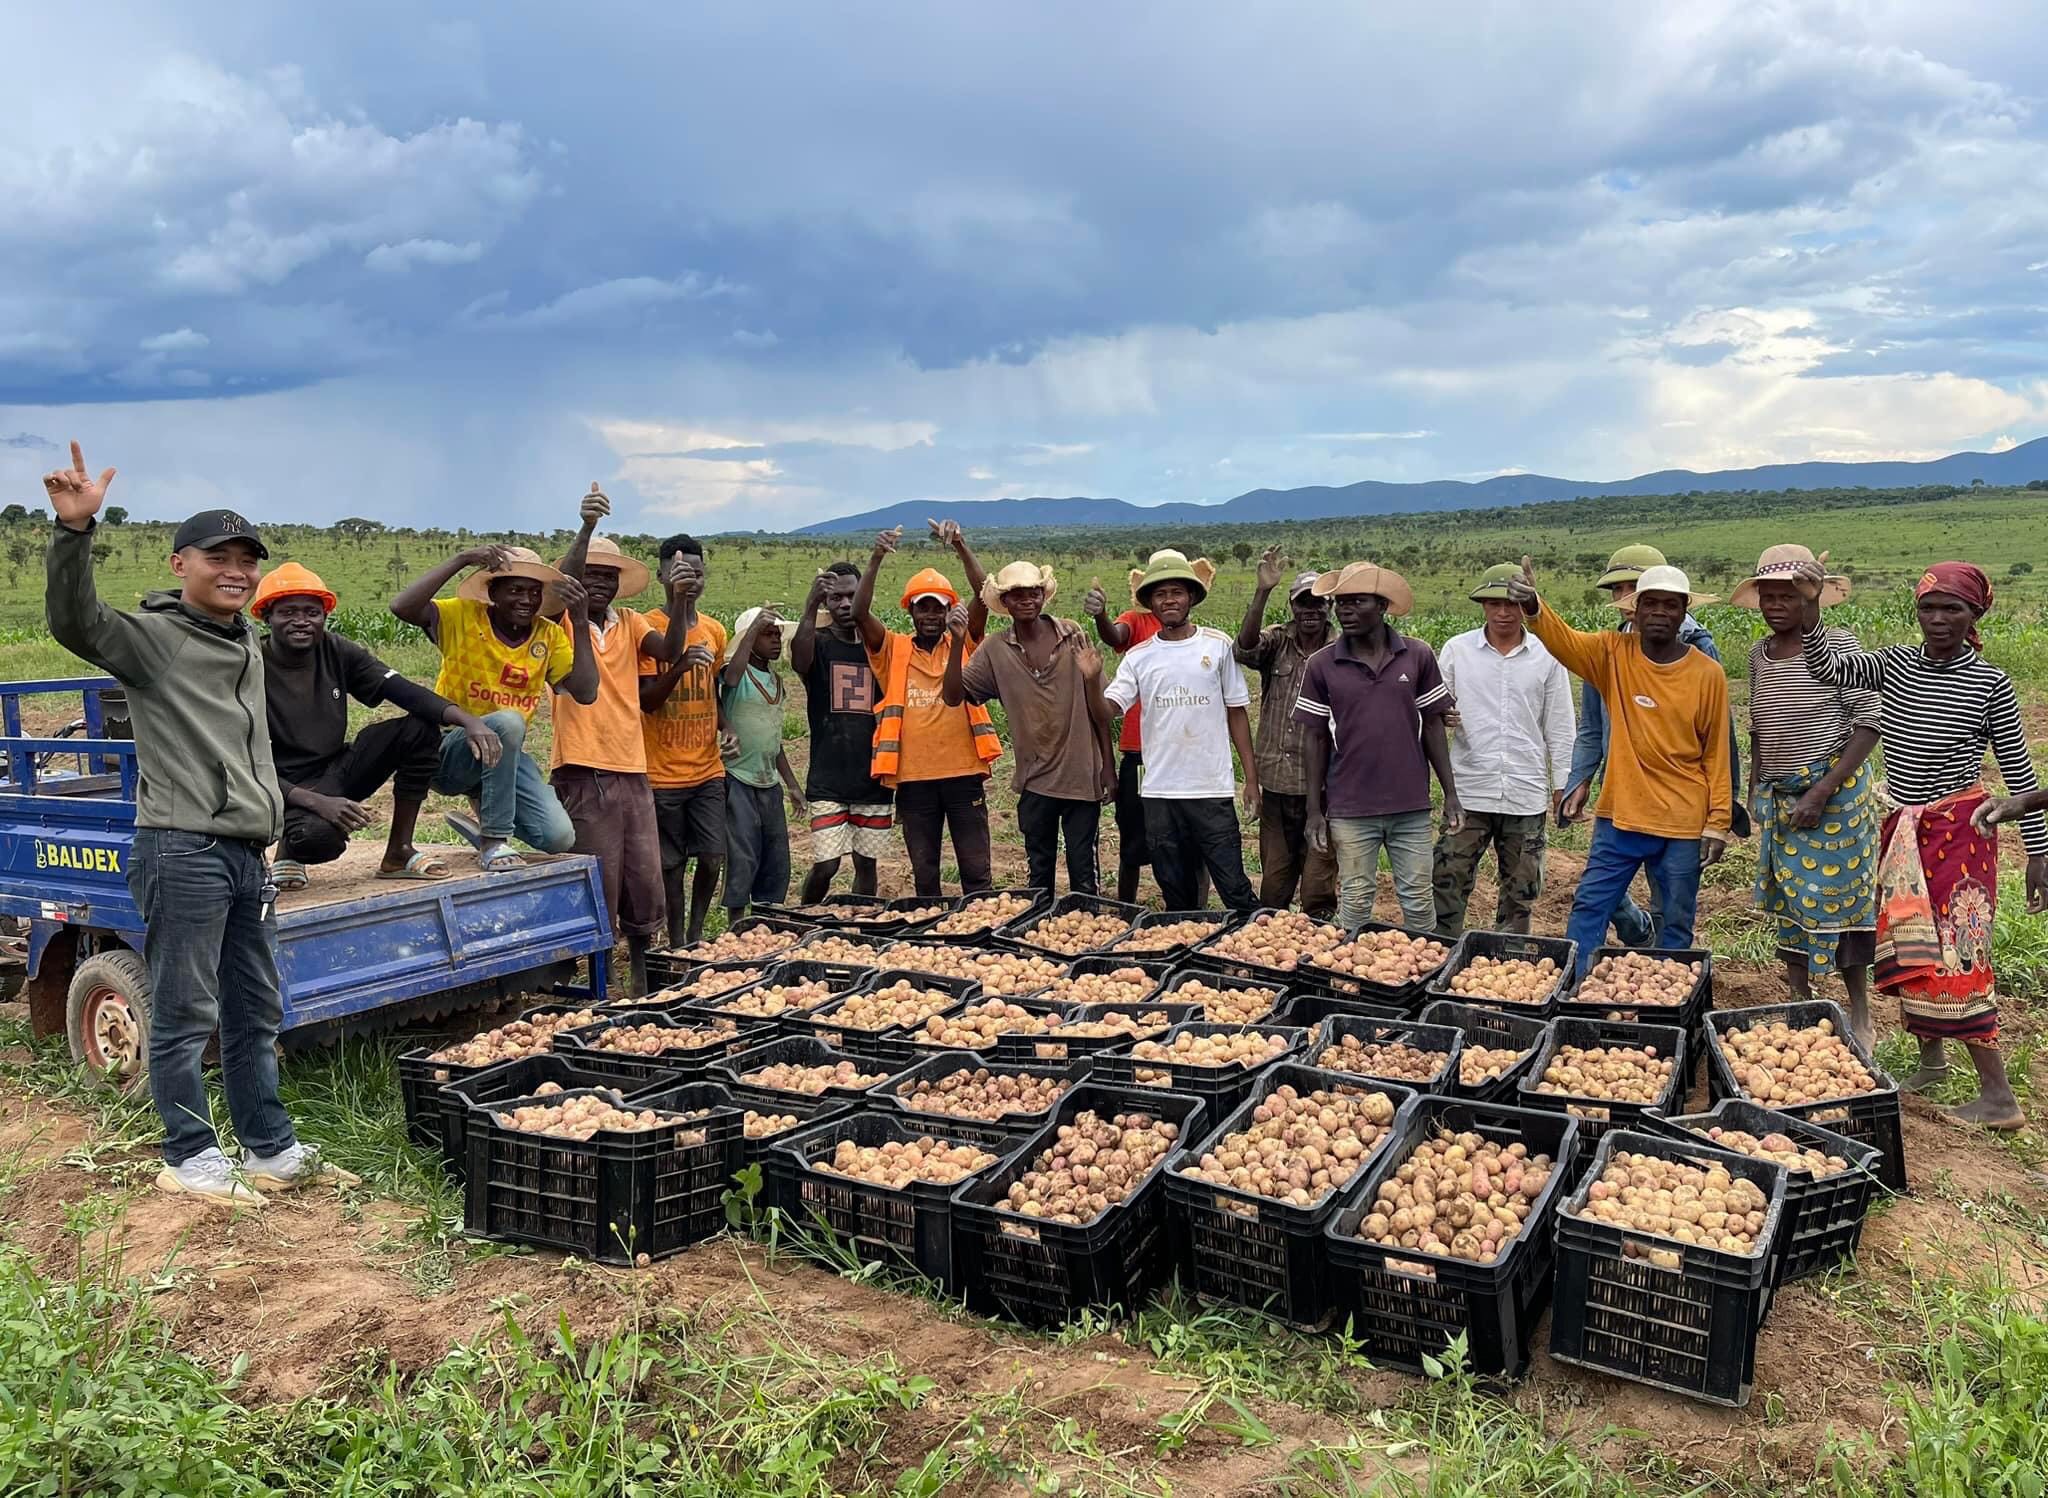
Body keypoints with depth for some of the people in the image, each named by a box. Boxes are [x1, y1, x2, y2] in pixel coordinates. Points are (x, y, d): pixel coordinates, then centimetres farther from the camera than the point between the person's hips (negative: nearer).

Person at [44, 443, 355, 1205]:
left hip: (246, 854, 8)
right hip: (182, 852, -8)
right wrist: (74, 530, -39)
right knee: (186, 1015, 0)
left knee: (257, 1013, 13)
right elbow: (75, 623, -27)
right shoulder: (151, 635, -6)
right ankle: (189, 1158, 13)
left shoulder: (248, 646, 18)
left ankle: (272, 1150, 22)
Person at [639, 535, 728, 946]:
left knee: (712, 858, 3)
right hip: (664, 771, -4)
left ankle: (697, 932, 23)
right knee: (672, 863, 5)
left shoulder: (715, 630, 9)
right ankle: (677, 942, 18)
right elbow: (646, 700, -13)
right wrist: (681, 665, -28)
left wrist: (725, 730, 5)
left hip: (708, 768, 4)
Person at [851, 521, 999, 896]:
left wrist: (961, 546, -19)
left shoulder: (964, 643, 6)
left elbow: (984, 595, -8)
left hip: (964, 772, -1)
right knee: (924, 874, 12)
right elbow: (860, 613, -9)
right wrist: (877, 558, -19)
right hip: (913, 777, 1)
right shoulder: (894, 649, 6)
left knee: (977, 870, 4)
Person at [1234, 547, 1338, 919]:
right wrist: (1262, 592, -30)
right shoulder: (1276, 642, 2)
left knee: (1318, 890, 1)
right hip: (1277, 784, 2)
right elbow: (1245, 649, -20)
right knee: (1273, 884, 14)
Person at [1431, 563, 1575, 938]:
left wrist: (1562, 784, 6)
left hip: (1527, 794, 1)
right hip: (1469, 791, -1)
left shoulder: (1547, 656, 2)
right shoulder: (1457, 650, 2)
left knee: (1520, 892, 10)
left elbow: (1559, 728, 7)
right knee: (1448, 882, -3)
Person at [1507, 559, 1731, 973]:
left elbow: (1716, 755, 0)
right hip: (1619, 816, 1)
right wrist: (1532, 607, -44)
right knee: (1589, 908, 5)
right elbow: (1563, 641, -22)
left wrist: (1717, 823, -3)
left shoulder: (1707, 674, -5)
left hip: (1683, 826, -1)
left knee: (1675, 925, 11)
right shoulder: (1614, 653, -3)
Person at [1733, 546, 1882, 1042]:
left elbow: (1869, 722, -15)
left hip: (1834, 791, -6)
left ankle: (1860, 1014, 13)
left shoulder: (1838, 646, -11)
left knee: (1837, 897, 0)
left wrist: (1822, 792, -21)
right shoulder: (1760, 655, 7)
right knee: (1789, 897, 10)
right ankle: (1799, 999, 21)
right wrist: (1755, 787, 11)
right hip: (1777, 796, 6)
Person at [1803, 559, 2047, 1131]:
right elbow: (1826, 668, -4)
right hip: (1901, 827, 5)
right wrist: (1810, 607, -16)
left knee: (1954, 956, -9)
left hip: (1959, 828, -5)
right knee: (1907, 949, 12)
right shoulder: (1896, 664, 2)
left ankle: (1998, 1094, -2)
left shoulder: (1990, 683, -8)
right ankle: (1931, 1057, 29)